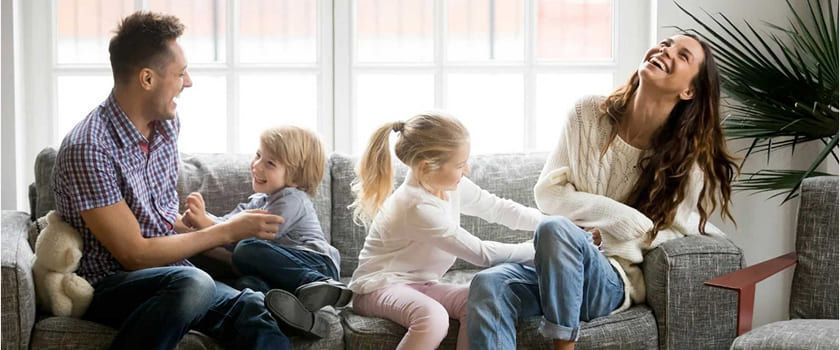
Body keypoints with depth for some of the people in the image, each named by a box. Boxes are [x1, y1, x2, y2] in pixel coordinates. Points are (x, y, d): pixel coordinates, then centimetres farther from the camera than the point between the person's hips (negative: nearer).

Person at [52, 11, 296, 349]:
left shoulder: (166, 124, 7)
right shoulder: (88, 148, -17)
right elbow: (135, 254, -16)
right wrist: (229, 230, -10)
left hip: (170, 277, 6)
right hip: (109, 286, -6)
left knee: (251, 309, -26)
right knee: (192, 284, -37)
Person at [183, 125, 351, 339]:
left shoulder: (292, 200, -1)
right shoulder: (258, 202, 27)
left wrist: (206, 223, -13)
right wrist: (200, 219, -3)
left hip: (316, 265, -6)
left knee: (246, 251, -28)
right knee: (248, 283, -28)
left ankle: (319, 285, -36)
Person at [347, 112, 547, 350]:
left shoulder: (451, 186, -2)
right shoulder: (418, 208, -27)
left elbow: (497, 208, 13)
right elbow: (481, 254, -24)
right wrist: (537, 248, -17)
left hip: (420, 285, 8)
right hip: (381, 287, -8)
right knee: (433, 318, -38)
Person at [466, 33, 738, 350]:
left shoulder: (688, 159, -4)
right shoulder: (589, 113, 3)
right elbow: (548, 194, 1)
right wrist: (622, 216, -11)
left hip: (615, 280, -3)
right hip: (552, 267, 3)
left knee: (557, 229, -36)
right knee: (488, 285, -31)